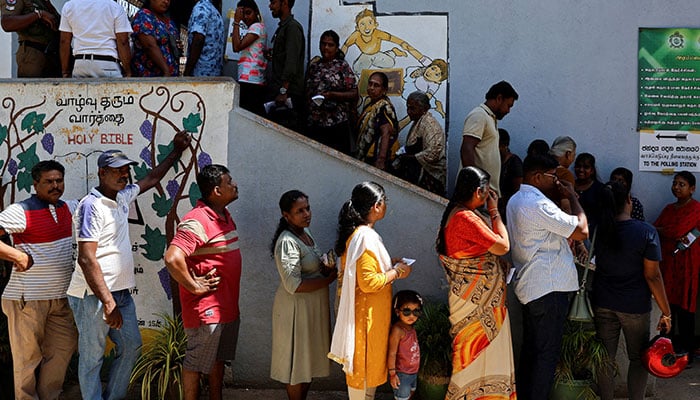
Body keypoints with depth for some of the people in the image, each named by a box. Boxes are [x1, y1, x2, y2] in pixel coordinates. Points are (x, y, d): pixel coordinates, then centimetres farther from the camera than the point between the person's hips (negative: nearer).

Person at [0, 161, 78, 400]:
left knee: (63, 349, 13)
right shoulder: (21, 211, -12)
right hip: (27, 299, -7)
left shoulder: (70, 208, 10)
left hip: (61, 297, 7)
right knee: (28, 356, 1)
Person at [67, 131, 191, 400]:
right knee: (92, 357, 0)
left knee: (131, 346, 15)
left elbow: (152, 179, 30)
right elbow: (86, 259, -23)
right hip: (93, 295, -9)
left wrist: (177, 151, 33)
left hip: (120, 292, 9)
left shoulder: (122, 197, 10)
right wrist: (108, 303, -25)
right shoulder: (92, 206, -17)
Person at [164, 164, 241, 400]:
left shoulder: (225, 216, 9)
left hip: (228, 306, 9)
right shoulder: (196, 222, -22)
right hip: (205, 308, -9)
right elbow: (172, 259, -34)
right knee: (195, 363, 4)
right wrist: (194, 286, -21)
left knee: (218, 359, 20)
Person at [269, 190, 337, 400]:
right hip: (296, 309, -9)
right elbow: (294, 285, -27)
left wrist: (327, 268, -4)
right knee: (297, 365, 3)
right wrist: (329, 279, -20)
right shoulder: (287, 242, -22)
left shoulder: (305, 233, 7)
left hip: (313, 307, 9)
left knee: (309, 362, 18)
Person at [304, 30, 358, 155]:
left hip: (336, 125, -4)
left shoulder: (343, 66, 1)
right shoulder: (313, 66, 14)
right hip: (313, 124, 4)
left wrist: (332, 95, -16)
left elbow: (354, 94, -3)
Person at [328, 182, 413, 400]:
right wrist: (396, 272, -14)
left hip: (367, 311, 10)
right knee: (364, 364, 3)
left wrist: (390, 264, 11)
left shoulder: (356, 232, 7)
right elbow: (369, 282, -27)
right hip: (367, 313, -10)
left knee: (369, 362, 19)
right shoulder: (365, 237, -24)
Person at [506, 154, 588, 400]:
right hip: (548, 287, -10)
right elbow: (582, 231, -20)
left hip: (528, 286, 10)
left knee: (531, 349, 17)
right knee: (547, 352, -2)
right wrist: (572, 197, -8)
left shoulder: (515, 201, 12)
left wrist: (557, 196, 9)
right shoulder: (539, 205, -20)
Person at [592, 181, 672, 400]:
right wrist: (666, 312, -7)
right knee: (638, 358, 14)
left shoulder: (597, 230, -6)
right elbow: (652, 276, -15)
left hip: (603, 305, 3)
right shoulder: (646, 232, -16)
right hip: (635, 307, -3)